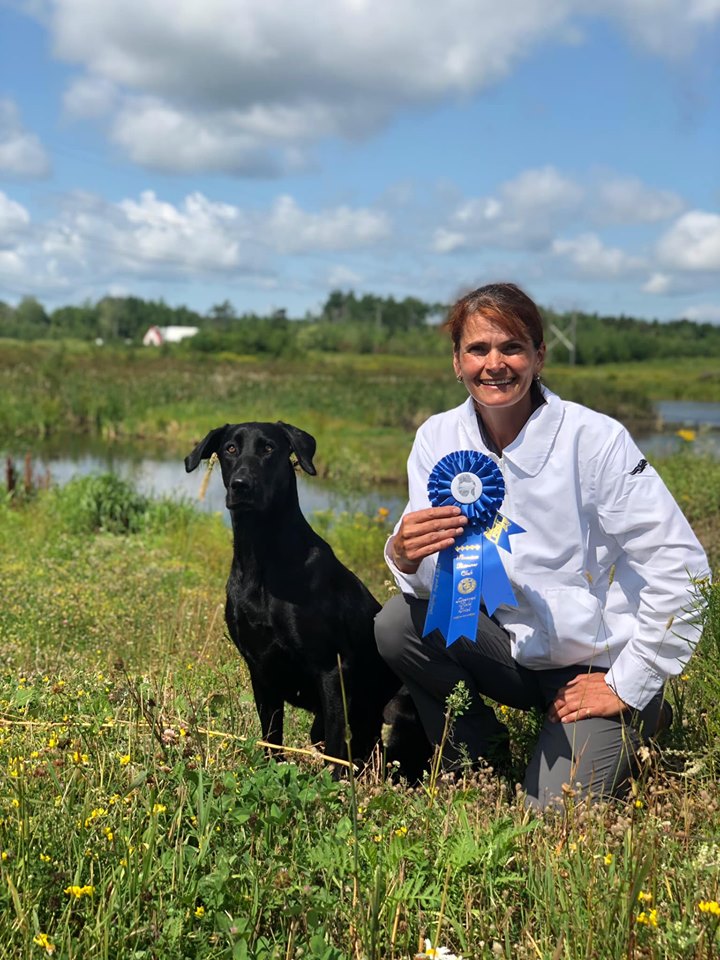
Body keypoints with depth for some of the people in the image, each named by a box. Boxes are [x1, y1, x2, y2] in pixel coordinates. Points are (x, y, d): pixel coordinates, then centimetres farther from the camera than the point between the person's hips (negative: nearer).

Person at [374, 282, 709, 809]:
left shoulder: (594, 439, -20)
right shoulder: (439, 438, -6)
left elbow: (680, 566, -18)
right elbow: (435, 582, -7)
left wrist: (628, 685, -15)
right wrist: (406, 557, -32)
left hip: (599, 666, -3)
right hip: (517, 648, 4)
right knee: (398, 625, -21)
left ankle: (638, 725, 14)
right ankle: (476, 761, 3)